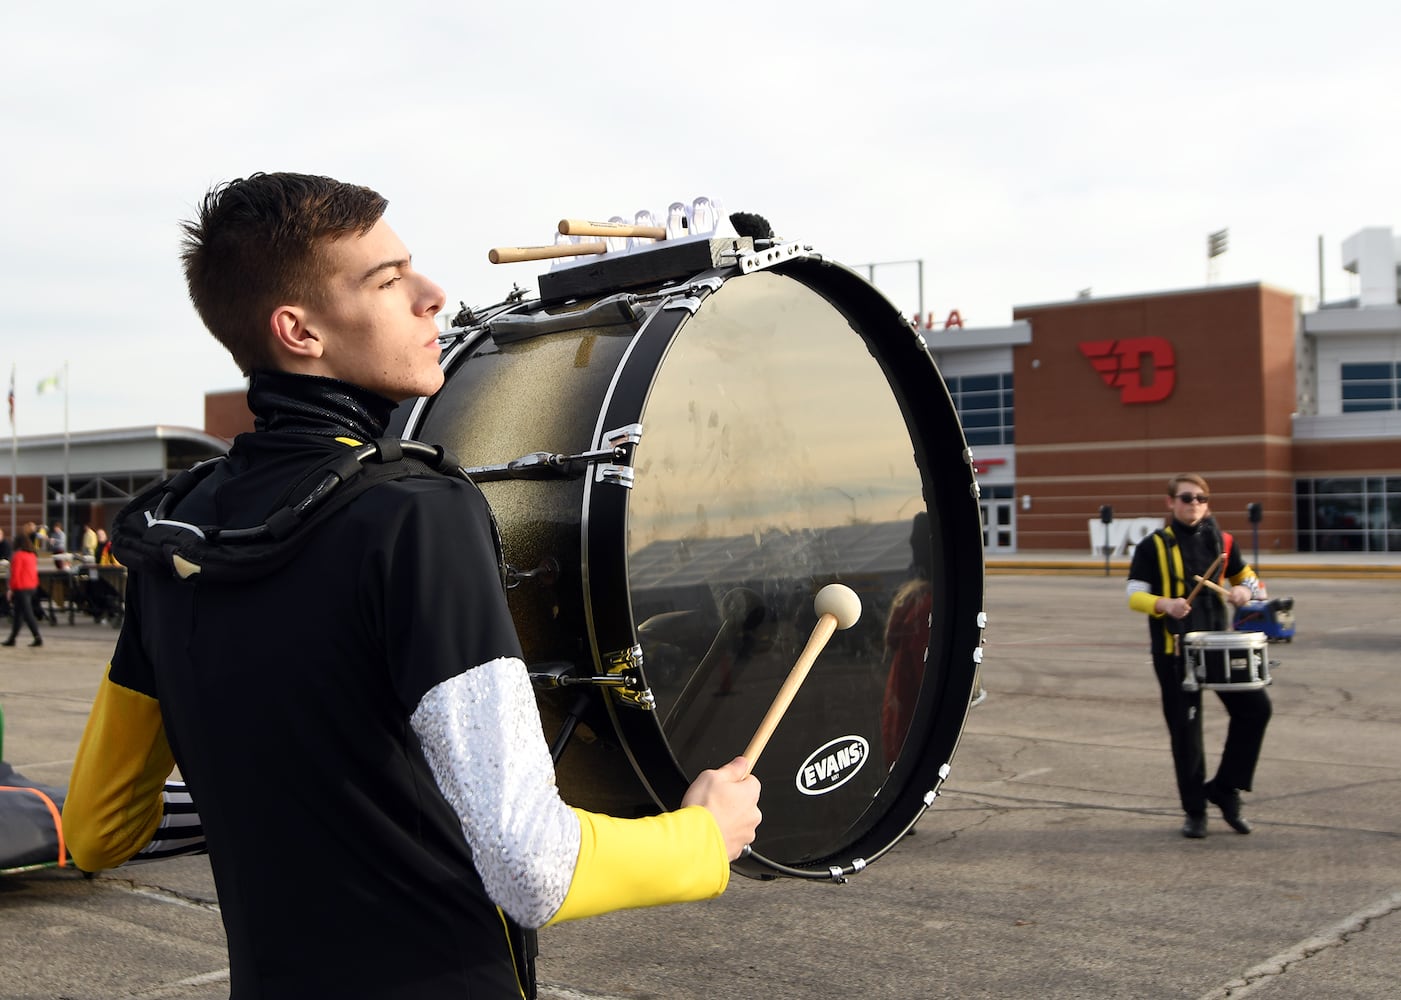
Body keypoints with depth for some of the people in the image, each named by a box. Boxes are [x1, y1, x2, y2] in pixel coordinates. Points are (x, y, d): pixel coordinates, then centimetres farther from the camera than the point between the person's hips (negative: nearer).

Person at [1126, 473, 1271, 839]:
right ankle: (1194, 811, 15)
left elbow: (1248, 579, 19)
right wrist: (1165, 604, -27)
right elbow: (1135, 596, -7)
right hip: (1173, 650, -4)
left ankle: (1225, 788, 11)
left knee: (1255, 707, -6)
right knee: (1186, 730, 0)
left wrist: (1245, 592, -5)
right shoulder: (1153, 546, -2)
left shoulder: (1221, 543, 9)